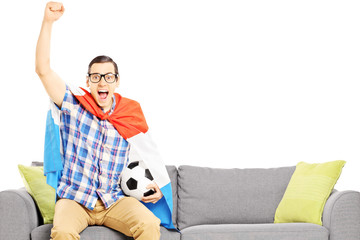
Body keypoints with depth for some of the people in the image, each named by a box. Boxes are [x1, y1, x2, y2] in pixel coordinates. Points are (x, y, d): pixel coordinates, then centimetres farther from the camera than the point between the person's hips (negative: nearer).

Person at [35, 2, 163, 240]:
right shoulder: (73, 106, 5)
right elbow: (43, 70, -5)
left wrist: (155, 187, -2)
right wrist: (48, 22, -13)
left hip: (115, 200, 2)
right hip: (74, 199, -1)